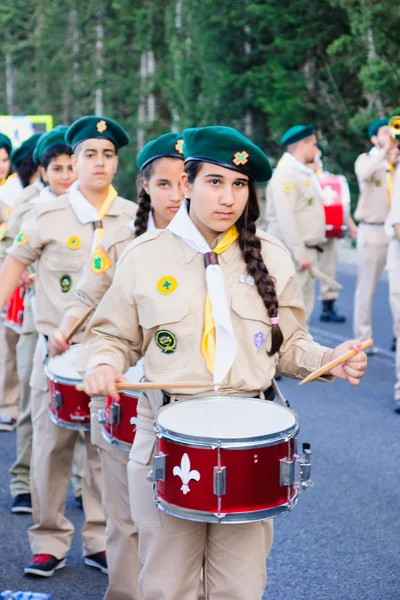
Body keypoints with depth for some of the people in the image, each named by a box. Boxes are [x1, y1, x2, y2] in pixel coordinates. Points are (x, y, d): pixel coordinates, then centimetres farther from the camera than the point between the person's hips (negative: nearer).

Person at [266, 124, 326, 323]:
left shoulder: (305, 173, 16)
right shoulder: (285, 174, -14)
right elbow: (285, 218, -21)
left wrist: (310, 252, 15)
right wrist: (299, 254, -23)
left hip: (306, 252, 10)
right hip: (292, 253, -10)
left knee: (304, 306, 12)